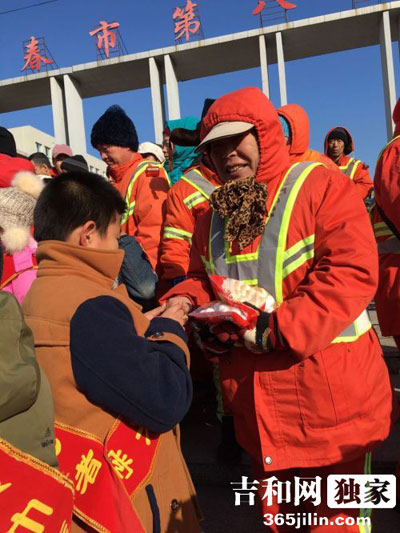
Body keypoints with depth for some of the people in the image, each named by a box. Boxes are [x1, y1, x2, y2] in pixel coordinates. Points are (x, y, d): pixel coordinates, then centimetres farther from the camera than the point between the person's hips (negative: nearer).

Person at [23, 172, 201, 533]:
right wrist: (167, 331, -10)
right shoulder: (88, 306, -25)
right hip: (122, 501, -8)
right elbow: (164, 402, -25)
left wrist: (144, 326, 3)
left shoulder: (40, 294, 4)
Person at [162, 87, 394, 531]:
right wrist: (184, 302, -5)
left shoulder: (321, 186, -11)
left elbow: (352, 273, -21)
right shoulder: (215, 214, 9)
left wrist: (276, 327, -26)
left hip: (328, 400, -5)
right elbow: (201, 278, 18)